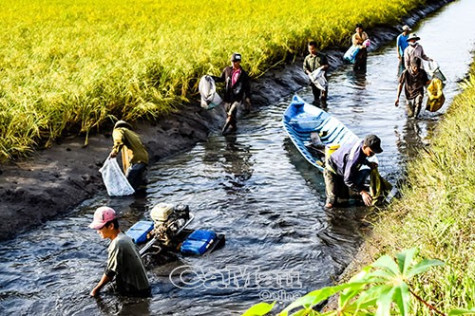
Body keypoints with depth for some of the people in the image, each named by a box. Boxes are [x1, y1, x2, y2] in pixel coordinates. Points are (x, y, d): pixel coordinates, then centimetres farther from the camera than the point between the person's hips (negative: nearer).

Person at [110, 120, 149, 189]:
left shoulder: (118, 130, 14)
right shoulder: (133, 133, 34)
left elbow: (119, 138, -11)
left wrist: (115, 149, -28)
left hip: (135, 160, -7)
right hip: (144, 159, 7)